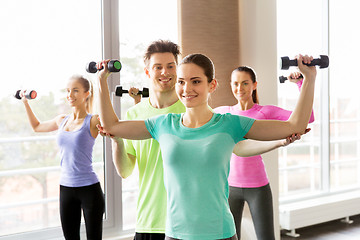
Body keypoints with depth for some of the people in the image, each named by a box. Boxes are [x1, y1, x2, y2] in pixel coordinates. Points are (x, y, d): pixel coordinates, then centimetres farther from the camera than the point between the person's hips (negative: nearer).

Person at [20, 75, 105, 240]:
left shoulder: (93, 121, -9)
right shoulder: (61, 120, 9)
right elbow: (37, 126, 28)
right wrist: (25, 102, 26)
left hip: (89, 189, -5)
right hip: (65, 188, 6)